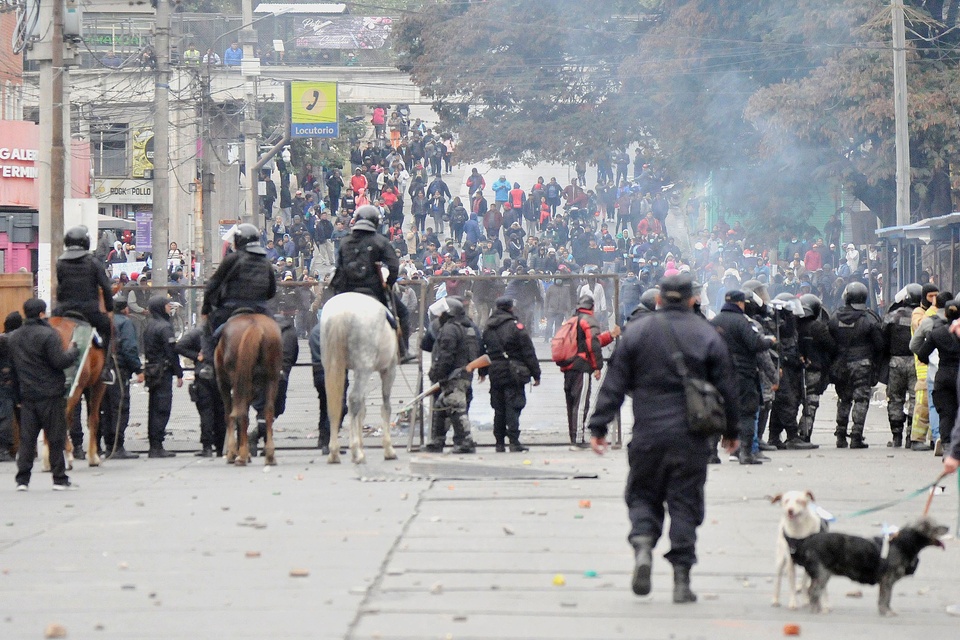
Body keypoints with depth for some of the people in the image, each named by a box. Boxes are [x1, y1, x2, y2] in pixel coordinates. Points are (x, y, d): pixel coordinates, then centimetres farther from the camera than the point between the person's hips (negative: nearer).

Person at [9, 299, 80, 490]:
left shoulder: (13, 338, 10)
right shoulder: (48, 334, -13)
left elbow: (13, 366, 16)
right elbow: (60, 361, -17)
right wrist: (73, 351, -2)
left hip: (26, 394, 6)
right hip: (50, 394, -6)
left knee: (26, 438, 7)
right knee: (56, 437, 2)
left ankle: (22, 479, 3)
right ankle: (59, 479, 5)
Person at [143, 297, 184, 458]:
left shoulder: (148, 326, 13)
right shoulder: (164, 327, -13)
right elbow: (172, 352, -16)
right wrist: (179, 373, -11)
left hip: (151, 370, 9)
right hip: (163, 371, -9)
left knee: (153, 409, 11)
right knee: (162, 409, -6)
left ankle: (153, 446, 14)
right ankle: (157, 446, -8)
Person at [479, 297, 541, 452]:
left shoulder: (488, 329, 9)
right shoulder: (515, 327, -9)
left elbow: (482, 351, 19)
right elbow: (528, 352, -8)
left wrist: (483, 372, 31)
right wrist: (536, 374, -4)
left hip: (495, 374, 5)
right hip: (513, 374, -5)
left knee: (498, 409, 11)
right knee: (513, 407, -5)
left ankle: (499, 443, 13)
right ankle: (514, 442, -10)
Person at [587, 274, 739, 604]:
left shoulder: (636, 331, 1)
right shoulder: (708, 335, 1)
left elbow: (614, 384, 0)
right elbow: (726, 388, 6)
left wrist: (599, 427, 5)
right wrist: (731, 430, 19)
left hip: (648, 434, 0)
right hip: (691, 438, 0)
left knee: (643, 494, 14)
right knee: (685, 503, 5)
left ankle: (642, 543, -14)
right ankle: (682, 579, 3)